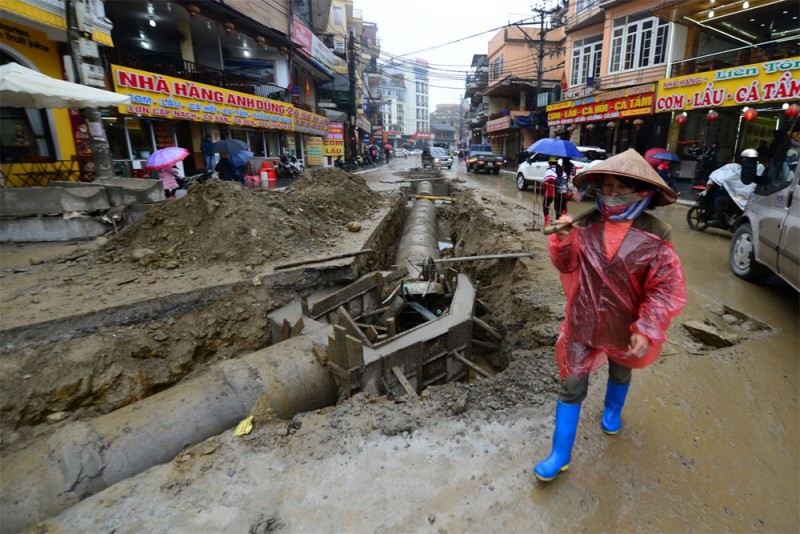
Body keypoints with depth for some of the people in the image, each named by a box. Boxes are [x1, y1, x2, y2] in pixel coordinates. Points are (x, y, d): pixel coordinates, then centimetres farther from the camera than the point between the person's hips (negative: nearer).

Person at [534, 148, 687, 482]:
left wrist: (646, 330, -20)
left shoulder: (654, 237, -17)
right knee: (571, 386, 2)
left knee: (620, 373, 29)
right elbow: (567, 265, -1)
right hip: (582, 323, 0)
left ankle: (612, 411, 62)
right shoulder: (587, 226, -11)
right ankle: (560, 455, 16)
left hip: (624, 327, 1)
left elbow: (667, 289, -14)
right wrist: (564, 240, -20)